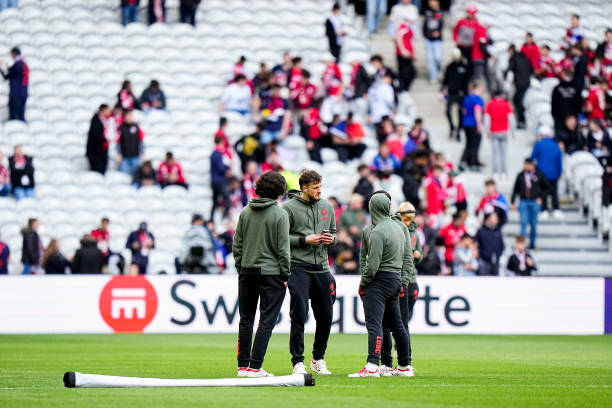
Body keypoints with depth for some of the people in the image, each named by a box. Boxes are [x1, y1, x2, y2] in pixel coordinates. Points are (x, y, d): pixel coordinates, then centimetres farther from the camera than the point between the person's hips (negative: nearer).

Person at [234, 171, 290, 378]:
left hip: (247, 272, 5)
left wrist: (241, 269, 15)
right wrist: (285, 275, -1)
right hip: (271, 273, -5)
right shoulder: (280, 214, -8)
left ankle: (243, 365, 14)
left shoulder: (245, 212, 5)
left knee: (246, 320, 12)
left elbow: (237, 245, 8)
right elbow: (283, 248, -9)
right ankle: (255, 366, -7)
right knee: (267, 320, -2)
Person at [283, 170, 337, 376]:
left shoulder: (327, 206, 12)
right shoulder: (289, 208, -4)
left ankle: (318, 359, 23)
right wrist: (305, 240, -16)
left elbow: (334, 232, 22)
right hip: (299, 268, -5)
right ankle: (298, 362, -2)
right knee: (299, 316, -8)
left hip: (321, 268, 5)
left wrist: (332, 239, -1)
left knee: (326, 316, 7)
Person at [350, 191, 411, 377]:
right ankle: (404, 366, 25)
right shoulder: (398, 228, 14)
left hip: (379, 280, -9)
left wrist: (362, 283, -6)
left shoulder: (377, 232, -15)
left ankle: (372, 367, -26)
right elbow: (406, 257, 21)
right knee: (396, 325, 17)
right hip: (395, 281, 9)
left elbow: (373, 264, -19)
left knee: (374, 324, -16)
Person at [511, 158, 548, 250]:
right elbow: (515, 189, 9)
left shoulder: (539, 175, -1)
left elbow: (546, 187, 11)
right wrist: (512, 202, 6)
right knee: (523, 223, -10)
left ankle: (532, 243, 20)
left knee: (533, 224, 7)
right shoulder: (520, 176, 2)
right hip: (523, 202, 0)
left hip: (535, 202, 0)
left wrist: (540, 197, 2)